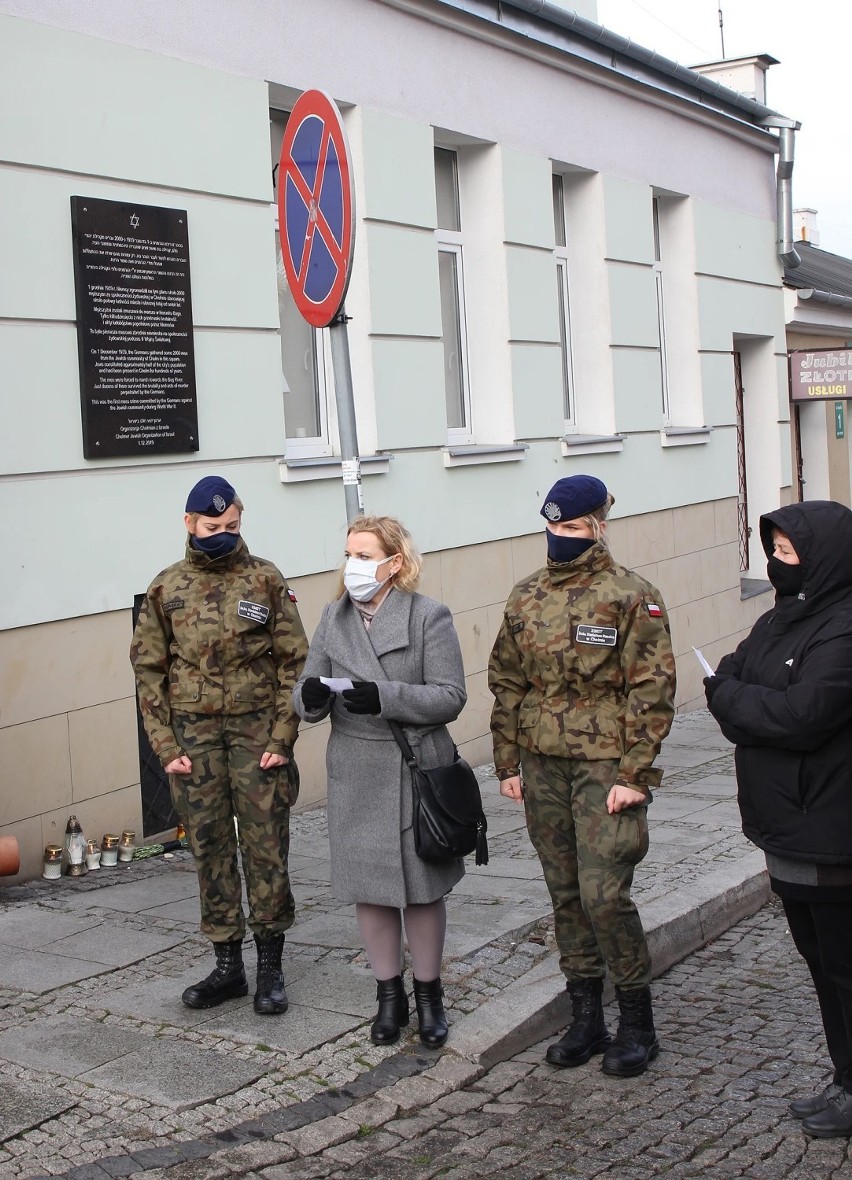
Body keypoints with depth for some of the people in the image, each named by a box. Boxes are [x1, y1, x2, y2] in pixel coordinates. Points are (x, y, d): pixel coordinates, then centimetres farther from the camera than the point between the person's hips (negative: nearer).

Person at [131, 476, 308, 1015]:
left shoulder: (266, 580, 1)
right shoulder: (167, 588, 5)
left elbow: (294, 662, 0)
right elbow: (149, 671, 6)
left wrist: (283, 737, -7)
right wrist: (166, 745, -1)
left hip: (257, 729, -2)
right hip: (193, 736, 2)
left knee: (266, 846, 1)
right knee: (210, 849, 7)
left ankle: (271, 966, 13)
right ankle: (228, 965, 19)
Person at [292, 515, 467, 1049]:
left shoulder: (429, 616, -6)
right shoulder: (333, 618, 8)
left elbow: (451, 696, -11)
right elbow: (308, 697, 9)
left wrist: (385, 696, -25)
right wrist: (311, 696, -16)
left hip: (417, 770, -4)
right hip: (355, 775, 4)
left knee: (421, 887, 6)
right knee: (367, 885, 10)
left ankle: (430, 994, 24)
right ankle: (390, 994, 26)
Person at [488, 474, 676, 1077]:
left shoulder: (631, 596, -7)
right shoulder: (526, 598, 9)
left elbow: (652, 689, -10)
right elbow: (506, 683, 14)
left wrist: (634, 775, -15)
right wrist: (508, 762, 10)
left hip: (605, 766, -5)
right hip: (543, 767, 6)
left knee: (604, 894, -9)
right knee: (566, 893, 11)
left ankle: (637, 1022, 10)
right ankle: (586, 1017, 24)